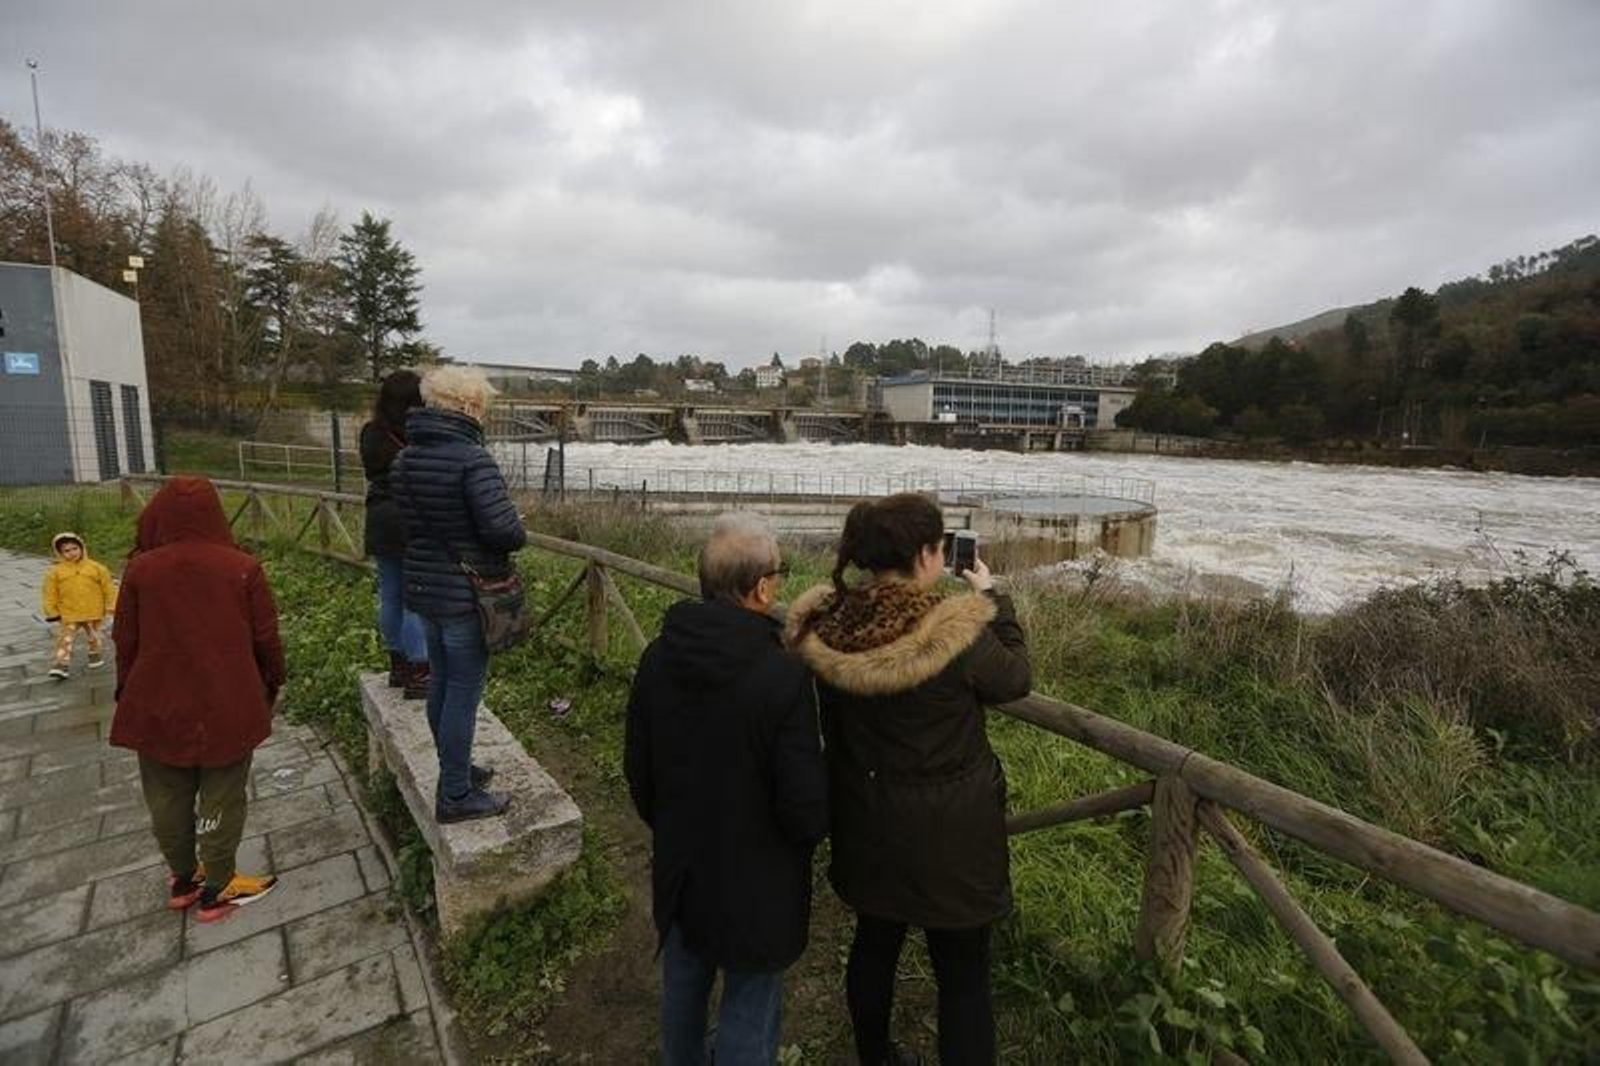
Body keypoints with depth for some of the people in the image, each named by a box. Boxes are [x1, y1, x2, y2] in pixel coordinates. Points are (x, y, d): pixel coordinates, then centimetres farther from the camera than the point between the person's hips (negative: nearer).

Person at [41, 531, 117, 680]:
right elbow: (50, 593, 3)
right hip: (69, 614, 0)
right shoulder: (56, 572, -3)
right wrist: (52, 611, 1)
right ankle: (61, 664, -1)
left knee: (93, 637, 15)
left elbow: (108, 587, 2)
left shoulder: (96, 567, -3)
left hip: (93, 612, 0)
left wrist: (111, 605, 1)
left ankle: (96, 654, 34)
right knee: (66, 639, -3)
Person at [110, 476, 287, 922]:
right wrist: (272, 685, 11)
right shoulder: (242, 568, -11)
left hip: (159, 708, 3)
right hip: (227, 709, -2)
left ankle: (182, 878, 37)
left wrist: (129, 697, 18)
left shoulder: (140, 570, -6)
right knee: (221, 798, 11)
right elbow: (266, 639, -6)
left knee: (168, 799, 20)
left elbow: (126, 643, 2)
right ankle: (217, 891, 24)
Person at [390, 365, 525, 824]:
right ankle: (456, 796, 16)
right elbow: (502, 528, -26)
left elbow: (403, 517, 14)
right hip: (466, 596, -8)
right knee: (463, 694, 3)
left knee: (440, 684, 20)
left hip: (423, 588, 8)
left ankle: (455, 769, 38)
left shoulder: (404, 459, 6)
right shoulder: (472, 458, -21)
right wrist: (519, 534, -6)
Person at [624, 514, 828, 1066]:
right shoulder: (783, 675, -30)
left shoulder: (658, 658, -13)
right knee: (748, 1011, 16)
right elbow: (805, 805, -22)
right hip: (758, 884, -5)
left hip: (679, 869, 6)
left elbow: (637, 768, 1)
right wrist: (810, 833, 2)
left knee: (683, 987, 28)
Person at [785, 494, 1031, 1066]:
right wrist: (992, 598, 2)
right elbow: (1015, 679, -6)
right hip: (949, 833, -5)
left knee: (874, 943, 27)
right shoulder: (958, 631, -28)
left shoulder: (825, 626, -14)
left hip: (867, 825, 5)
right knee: (963, 973, 15)